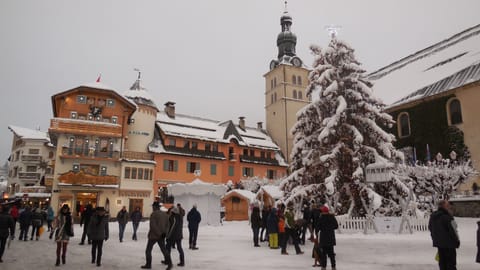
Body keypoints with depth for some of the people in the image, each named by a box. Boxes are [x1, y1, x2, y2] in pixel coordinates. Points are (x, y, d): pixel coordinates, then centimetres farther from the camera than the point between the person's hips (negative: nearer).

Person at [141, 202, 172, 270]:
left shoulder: (153, 214, -13)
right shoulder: (165, 214, 8)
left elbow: (153, 226, -21)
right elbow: (167, 225, 7)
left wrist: (159, 234, -17)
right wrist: (165, 233, -3)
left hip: (153, 235, -6)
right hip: (162, 236, 6)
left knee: (148, 250, 11)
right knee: (164, 250, 6)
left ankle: (148, 264, 17)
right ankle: (169, 263, -8)